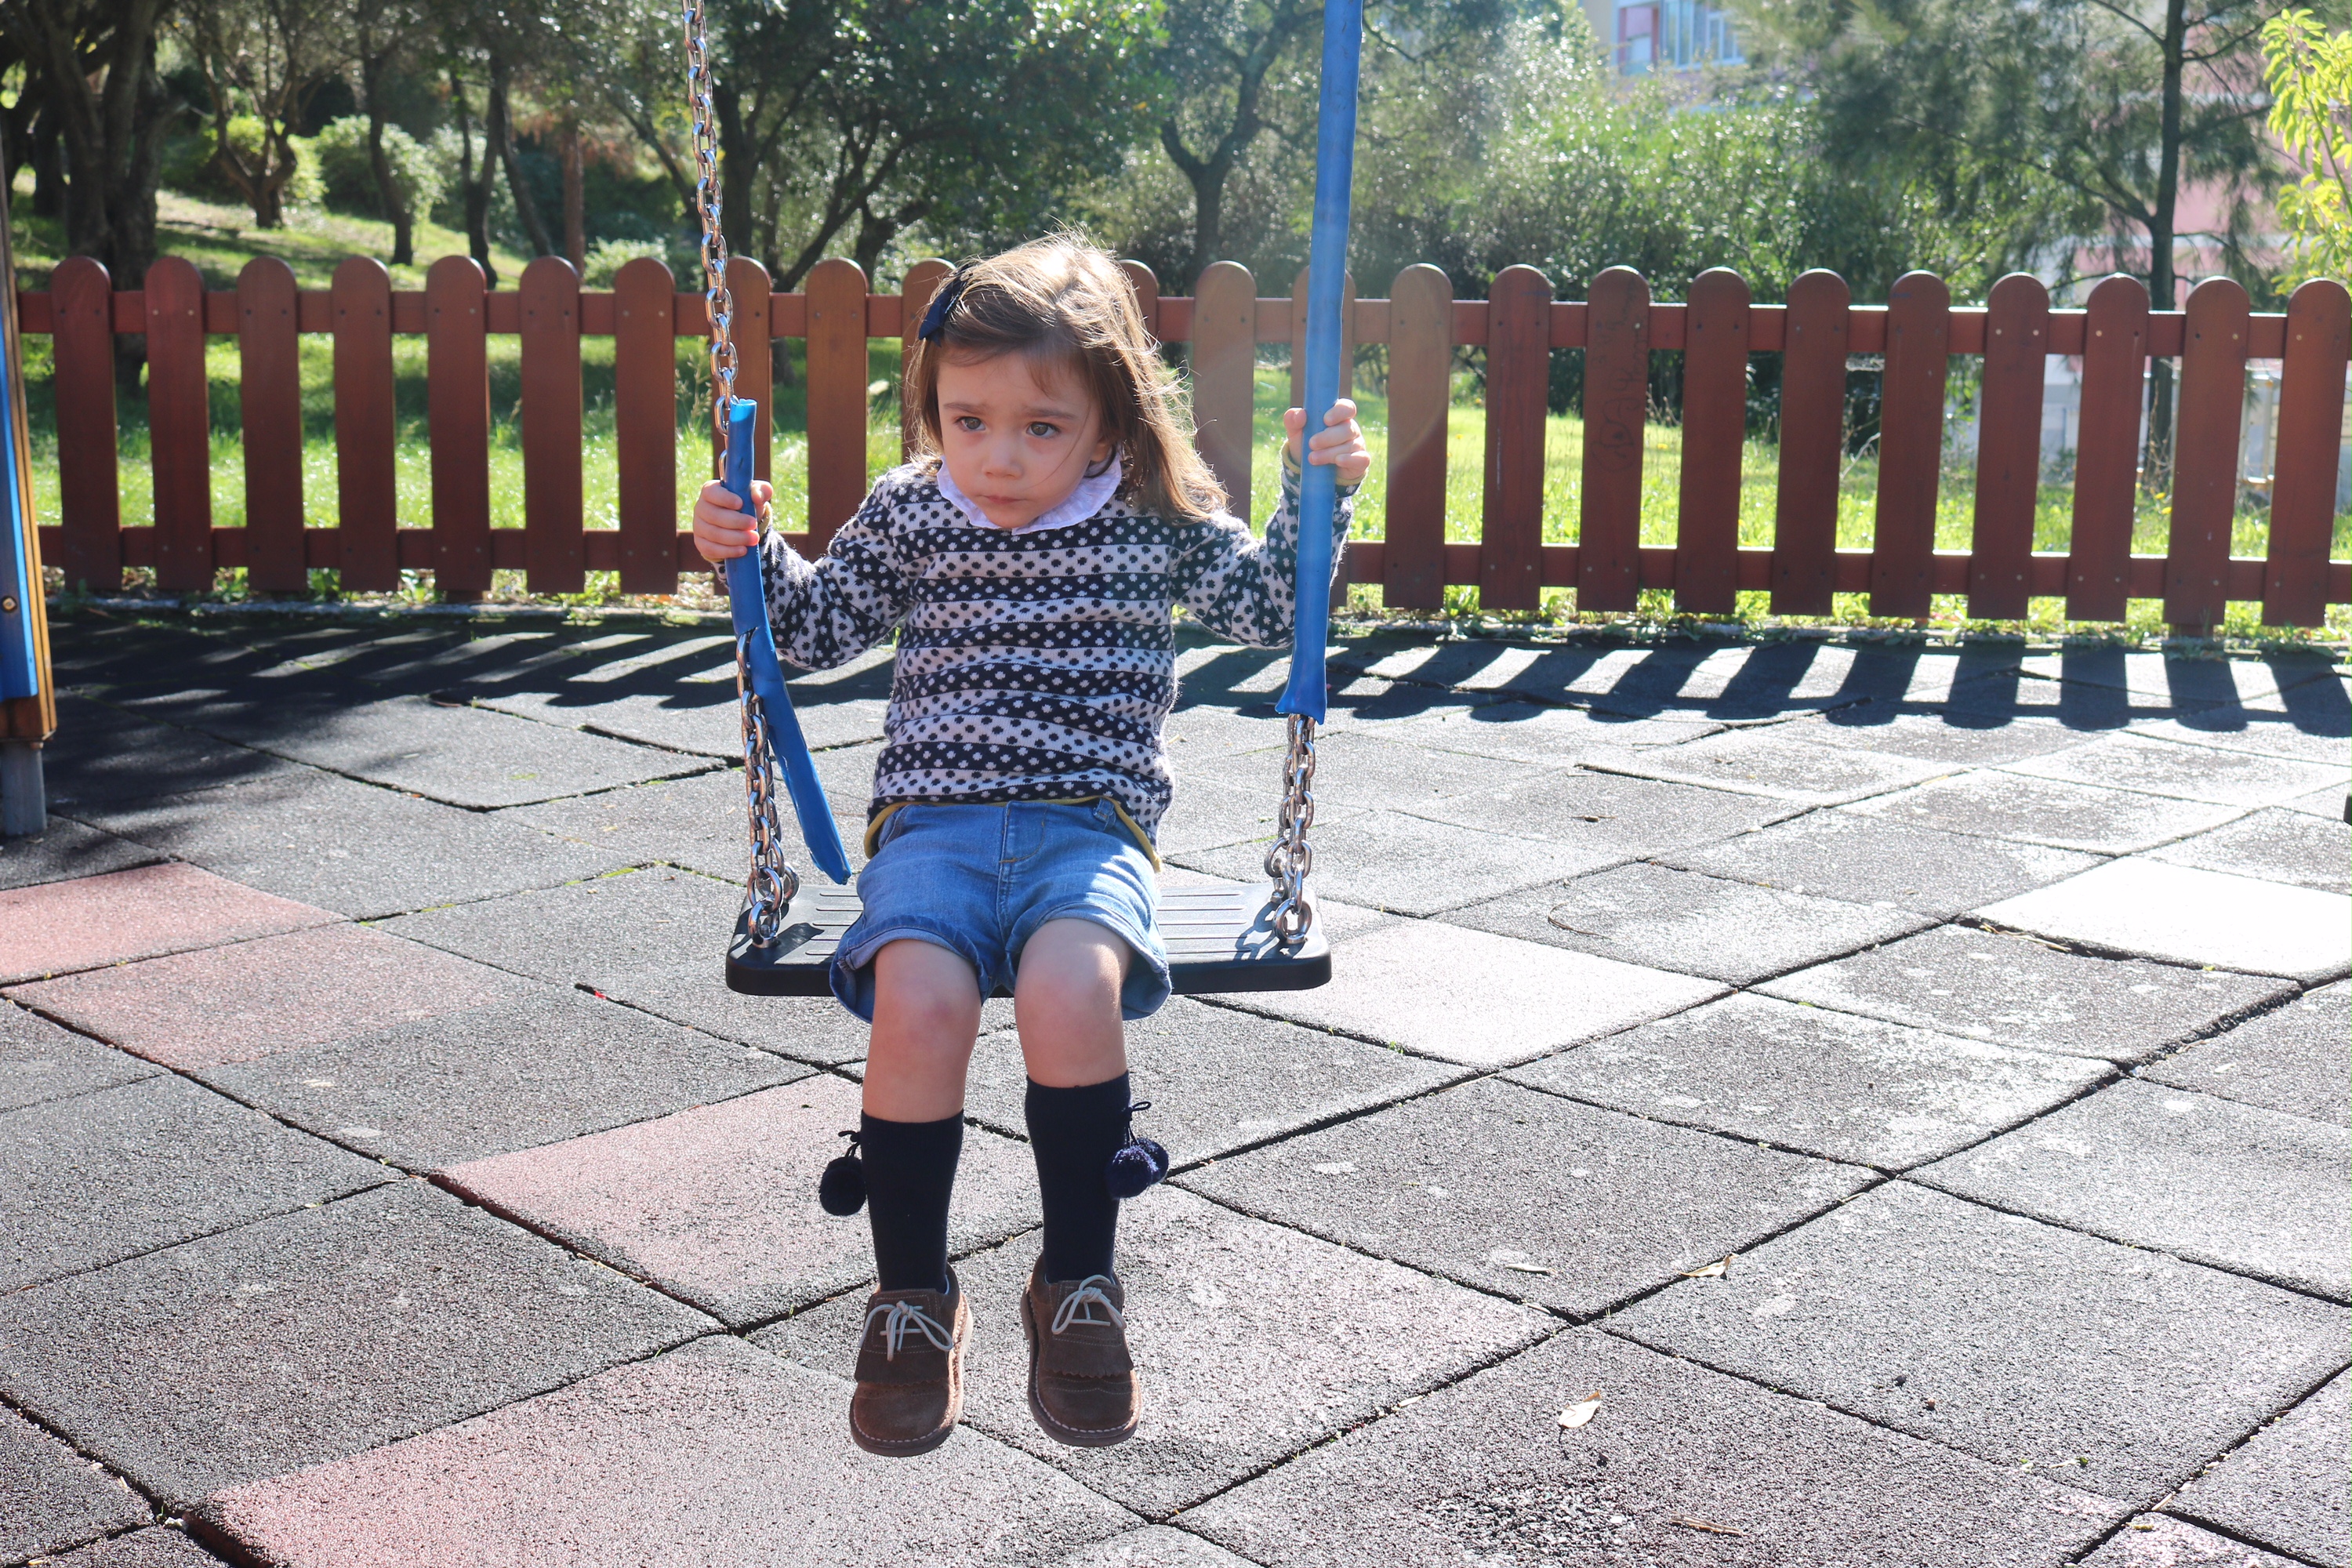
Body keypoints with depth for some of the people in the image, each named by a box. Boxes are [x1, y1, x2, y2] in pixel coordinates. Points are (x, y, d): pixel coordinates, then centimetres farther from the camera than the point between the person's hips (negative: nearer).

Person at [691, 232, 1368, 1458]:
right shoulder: (906, 515, 9)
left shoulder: (1157, 519, 7)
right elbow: (817, 630, 19)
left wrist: (1315, 499, 4)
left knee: (1068, 989, -34)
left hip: (1091, 821, -1)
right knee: (920, 1000, -31)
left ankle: (1079, 1284, -11)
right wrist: (750, 555, 2)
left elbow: (1268, 610, 18)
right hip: (933, 819, 1)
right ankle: (911, 1297, -9)